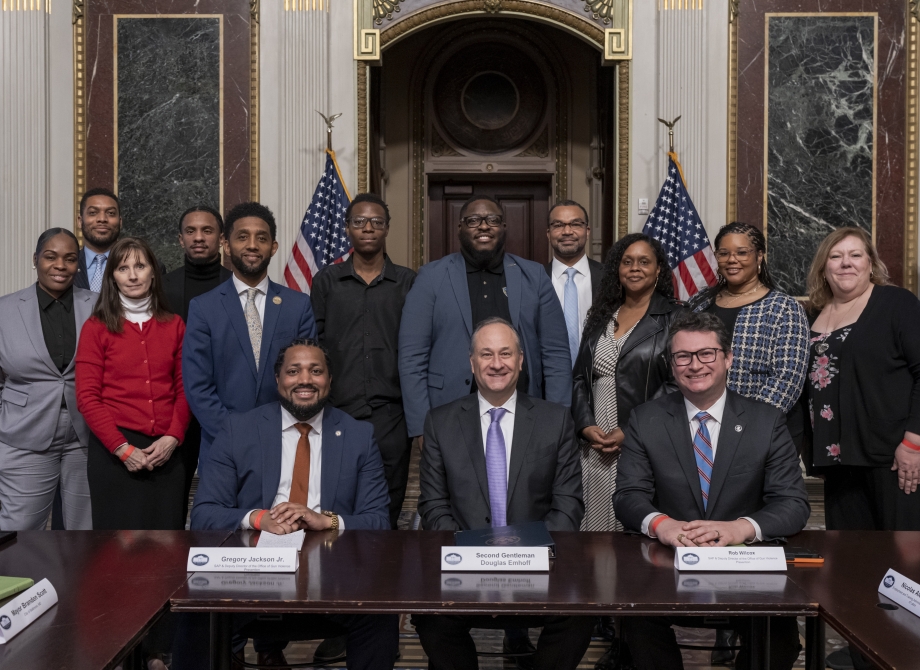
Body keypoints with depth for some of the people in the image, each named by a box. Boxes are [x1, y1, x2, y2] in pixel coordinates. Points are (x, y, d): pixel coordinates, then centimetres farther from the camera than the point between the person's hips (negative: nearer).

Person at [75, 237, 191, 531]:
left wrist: (173, 437, -6)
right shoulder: (96, 327, 2)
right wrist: (123, 448, -11)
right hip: (113, 451, -2)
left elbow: (183, 389, 9)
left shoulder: (174, 325, 11)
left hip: (165, 451, 2)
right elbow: (88, 397, -3)